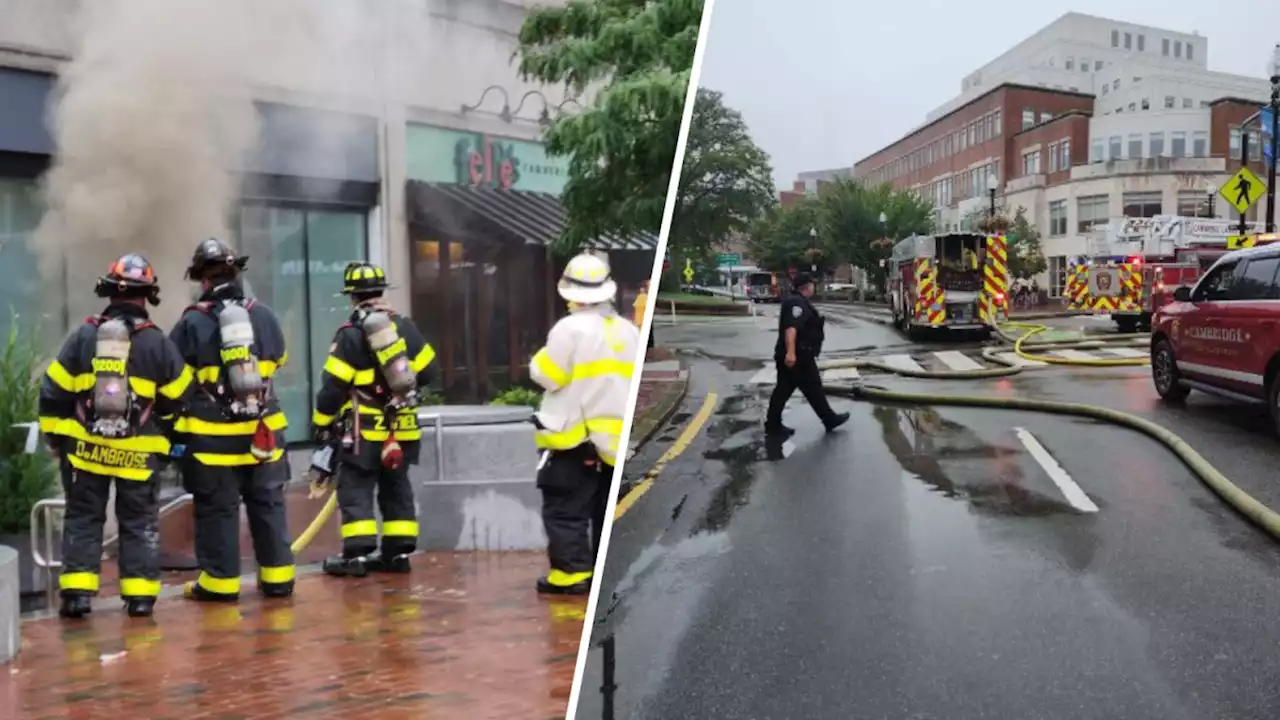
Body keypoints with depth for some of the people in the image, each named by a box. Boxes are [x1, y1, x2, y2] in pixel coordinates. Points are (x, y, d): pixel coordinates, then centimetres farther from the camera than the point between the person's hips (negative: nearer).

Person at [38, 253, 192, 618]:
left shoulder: (83, 336, -1)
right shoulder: (157, 342, -5)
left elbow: (53, 390, 1)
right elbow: (177, 395, 2)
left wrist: (54, 436, 13)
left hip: (86, 447, 1)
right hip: (138, 451, -1)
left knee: (83, 518, 12)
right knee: (139, 521, 10)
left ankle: (77, 592, 8)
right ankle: (140, 595, 8)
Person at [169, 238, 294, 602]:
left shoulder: (192, 323, -9)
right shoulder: (264, 316, 1)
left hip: (212, 435, -3)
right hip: (262, 430, 3)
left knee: (217, 509, 5)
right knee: (268, 503, 12)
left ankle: (220, 582, 10)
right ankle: (277, 577, 16)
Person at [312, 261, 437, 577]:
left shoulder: (350, 334, -11)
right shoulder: (405, 326, 4)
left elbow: (333, 386, -12)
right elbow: (425, 371, 9)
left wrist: (321, 423, -1)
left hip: (365, 429, -5)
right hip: (402, 426, 6)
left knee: (355, 490, 1)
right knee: (396, 489, 14)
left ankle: (356, 554, -4)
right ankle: (398, 552, 15)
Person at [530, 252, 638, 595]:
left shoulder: (571, 328, -14)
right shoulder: (629, 331, 7)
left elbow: (545, 375, -11)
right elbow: (636, 380, 15)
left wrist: (546, 356, 7)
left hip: (575, 435, -6)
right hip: (615, 433, 7)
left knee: (565, 508, 0)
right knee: (608, 507, 15)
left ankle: (572, 573, -3)